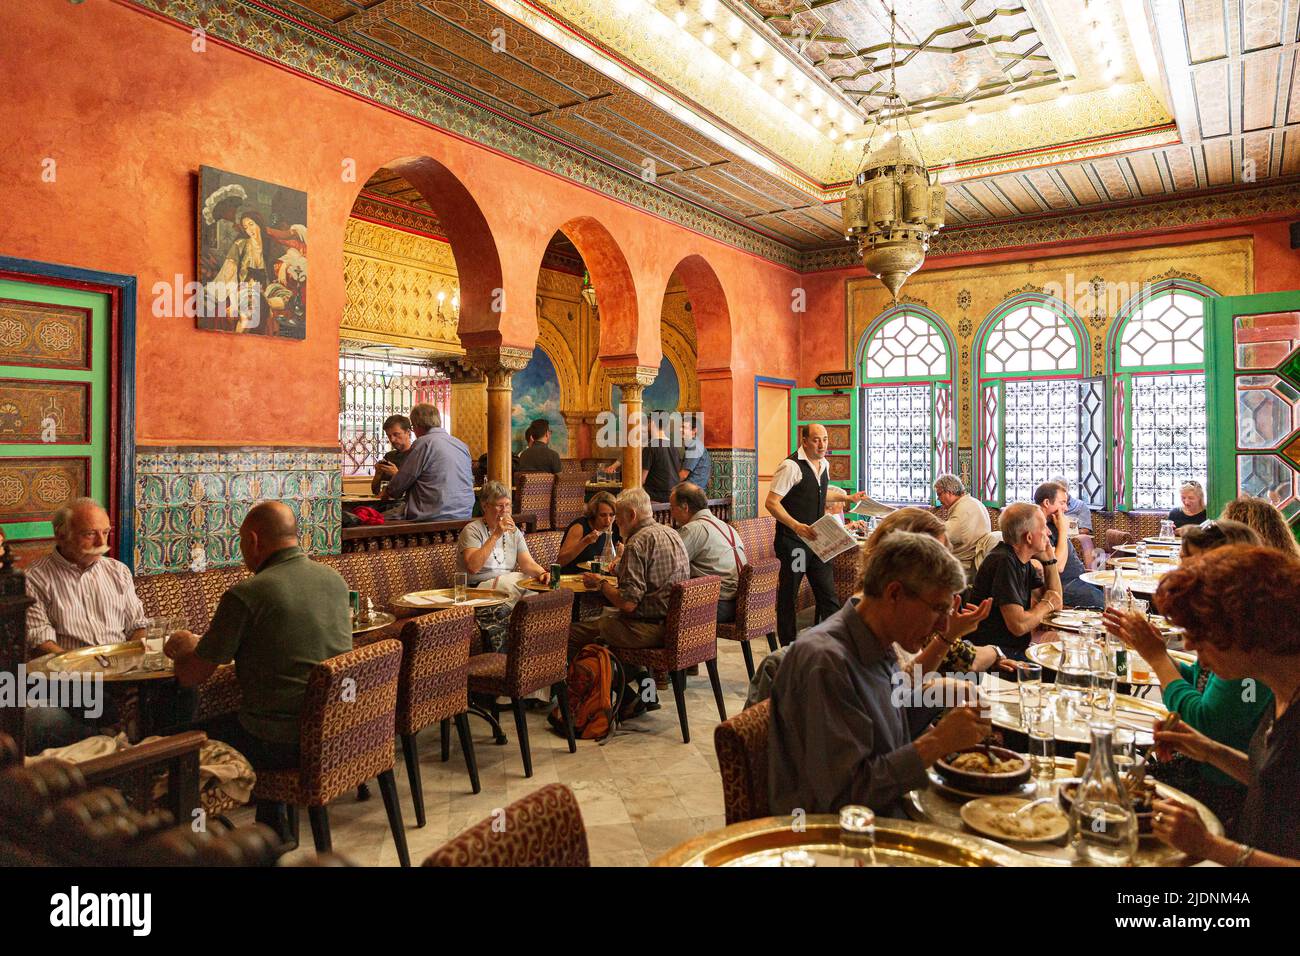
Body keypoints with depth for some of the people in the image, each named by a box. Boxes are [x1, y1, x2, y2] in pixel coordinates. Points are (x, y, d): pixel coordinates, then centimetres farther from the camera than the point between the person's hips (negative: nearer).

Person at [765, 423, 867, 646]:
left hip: (816, 538, 7)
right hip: (792, 541, -7)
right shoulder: (791, 466, -15)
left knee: (829, 596, 4)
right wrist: (796, 526, -30)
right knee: (788, 596, 5)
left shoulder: (824, 464, 11)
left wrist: (847, 497, 22)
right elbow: (771, 502, -19)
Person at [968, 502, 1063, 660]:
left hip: (1017, 647, 9)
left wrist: (1049, 560, 7)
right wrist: (1047, 604, -6)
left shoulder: (1022, 561, 10)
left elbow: (1056, 603, 16)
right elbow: (1018, 625, -25)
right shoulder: (1004, 562, -20)